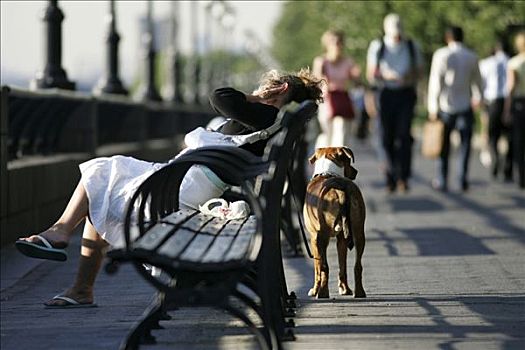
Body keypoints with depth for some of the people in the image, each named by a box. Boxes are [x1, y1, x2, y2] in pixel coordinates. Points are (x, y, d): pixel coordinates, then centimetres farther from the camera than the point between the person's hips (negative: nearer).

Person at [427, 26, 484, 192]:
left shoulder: (441, 55, -6)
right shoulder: (471, 57, 2)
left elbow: (435, 82, -9)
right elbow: (477, 80, 15)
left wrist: (432, 108, -6)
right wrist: (480, 96, 34)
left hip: (445, 107, -1)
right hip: (465, 107, 1)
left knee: (444, 145, 7)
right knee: (465, 144, 8)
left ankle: (442, 181, 9)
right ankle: (463, 179, 0)